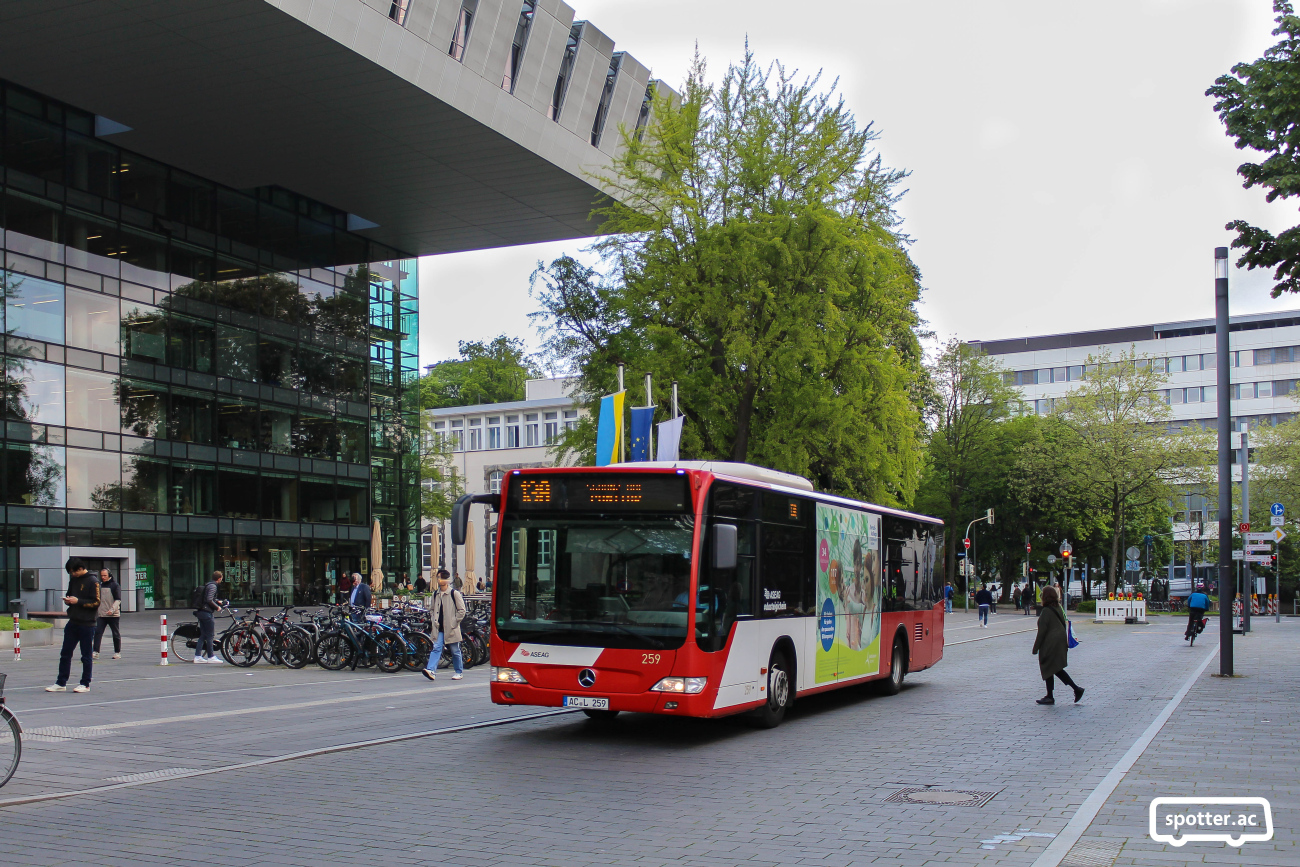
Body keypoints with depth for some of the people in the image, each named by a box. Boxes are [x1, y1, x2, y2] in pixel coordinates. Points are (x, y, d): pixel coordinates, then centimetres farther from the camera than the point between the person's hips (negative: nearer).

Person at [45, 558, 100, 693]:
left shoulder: (93, 581, -9)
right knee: (65, 654, 8)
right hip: (73, 622, 7)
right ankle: (61, 683, 14)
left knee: (86, 656, 2)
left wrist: (78, 601, -18)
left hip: (87, 624, -7)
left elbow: (96, 602, -13)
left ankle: (85, 684, 10)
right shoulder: (73, 580, 12)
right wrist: (67, 600, 2)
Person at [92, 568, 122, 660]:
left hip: (114, 615, -4)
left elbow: (118, 600, -9)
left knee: (116, 634, 5)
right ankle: (95, 652, -10)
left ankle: (117, 652, 15)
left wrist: (112, 610, -22)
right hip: (101, 615, 4)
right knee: (97, 632, -8)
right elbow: (97, 600, 20)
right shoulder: (99, 585, 11)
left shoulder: (115, 585, -4)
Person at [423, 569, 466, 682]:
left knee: (455, 651, 6)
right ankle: (430, 670, -20)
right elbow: (432, 609, 25)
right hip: (439, 628, 4)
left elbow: (462, 610, -4)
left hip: (451, 629, -4)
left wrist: (455, 622, -9)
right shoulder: (436, 594, 11)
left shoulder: (454, 593, -5)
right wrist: (434, 620, 9)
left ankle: (459, 672, 19)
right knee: (436, 648, -9)